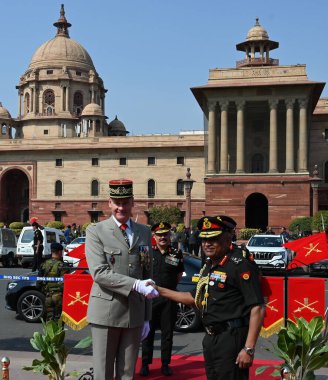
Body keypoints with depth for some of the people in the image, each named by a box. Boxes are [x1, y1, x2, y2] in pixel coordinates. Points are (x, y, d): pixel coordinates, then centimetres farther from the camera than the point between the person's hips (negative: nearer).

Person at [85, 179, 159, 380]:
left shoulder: (145, 232, 9)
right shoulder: (96, 231, -3)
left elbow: (148, 274, 11)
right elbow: (99, 273, -14)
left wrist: (147, 317, 9)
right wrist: (136, 285, -23)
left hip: (135, 313, 4)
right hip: (106, 312, -3)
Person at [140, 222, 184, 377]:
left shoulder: (177, 254, 2)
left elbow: (179, 275, 12)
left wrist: (168, 286, 4)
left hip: (169, 298, 1)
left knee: (167, 333, 8)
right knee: (148, 332, 7)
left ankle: (165, 364, 20)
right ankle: (145, 364, 18)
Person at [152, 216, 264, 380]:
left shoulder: (240, 265, -15)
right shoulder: (209, 266, 13)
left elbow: (257, 308, -19)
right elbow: (196, 298, 24)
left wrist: (249, 349, -23)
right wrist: (160, 290, 19)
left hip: (231, 339, -9)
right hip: (210, 338, 9)